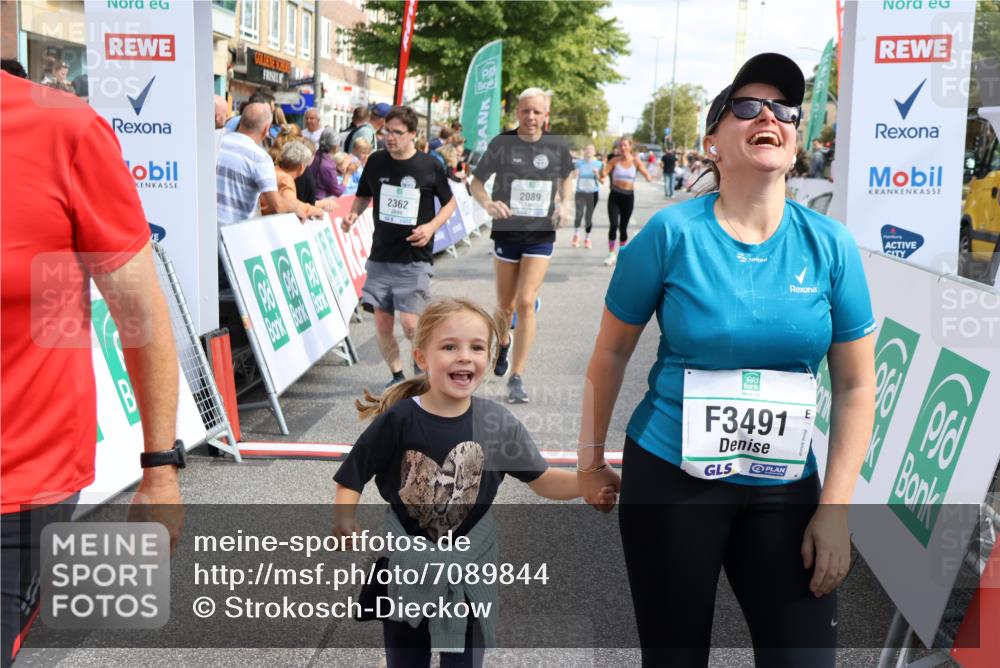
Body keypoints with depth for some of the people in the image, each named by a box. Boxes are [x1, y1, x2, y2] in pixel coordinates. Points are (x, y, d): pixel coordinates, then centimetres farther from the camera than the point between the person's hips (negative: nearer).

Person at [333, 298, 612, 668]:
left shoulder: (499, 423, -13)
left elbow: (542, 480, -5)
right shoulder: (398, 419, -18)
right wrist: (344, 518, -26)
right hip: (407, 567, -1)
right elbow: (352, 478, -8)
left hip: (469, 569, 1)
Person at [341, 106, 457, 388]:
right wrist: (353, 214, -5)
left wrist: (432, 227, -10)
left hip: (415, 260, -3)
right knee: (382, 323, 4)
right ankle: (398, 375, 26)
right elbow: (363, 196, 17)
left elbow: (449, 203, 7)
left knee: (410, 324, -11)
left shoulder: (430, 166, -5)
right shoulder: (376, 161, 2)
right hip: (380, 256, 3)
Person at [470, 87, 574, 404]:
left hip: (541, 235, 0)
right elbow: (476, 182, 2)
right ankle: (503, 342, 47)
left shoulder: (557, 146, 0)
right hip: (506, 232, 0)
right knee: (505, 306, 12)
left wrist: (565, 205, 0)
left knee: (526, 303, -12)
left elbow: (566, 177, 19)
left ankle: (516, 378, -4)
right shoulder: (502, 143, -5)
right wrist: (487, 203, -19)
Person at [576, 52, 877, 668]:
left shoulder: (830, 244, -4)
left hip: (785, 486, 2)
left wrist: (836, 508, -5)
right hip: (671, 478, -2)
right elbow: (613, 350, 1)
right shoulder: (672, 233, -10)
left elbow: (856, 385, 0)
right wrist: (591, 460, 7)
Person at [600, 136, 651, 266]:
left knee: (623, 226, 7)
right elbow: (603, 173, -5)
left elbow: (646, 174, -7)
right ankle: (611, 254, 1)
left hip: (628, 196, 0)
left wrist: (647, 177, -31)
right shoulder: (615, 160, -2)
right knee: (613, 225, -12)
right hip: (615, 196, 0)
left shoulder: (636, 161, -2)